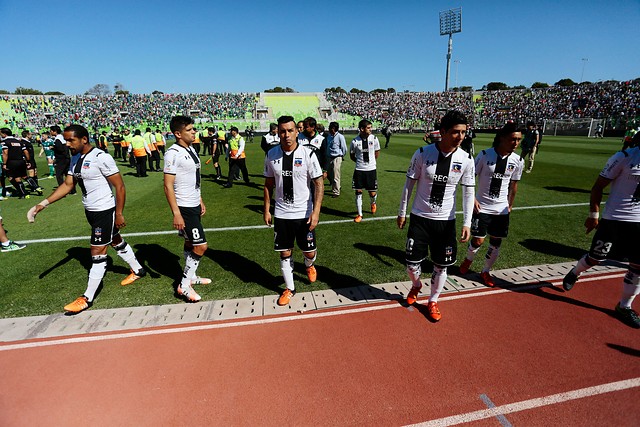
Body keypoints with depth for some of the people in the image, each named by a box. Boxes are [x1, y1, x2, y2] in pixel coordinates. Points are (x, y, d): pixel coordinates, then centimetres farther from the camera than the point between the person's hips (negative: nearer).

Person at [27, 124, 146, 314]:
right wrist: (44, 203, -1)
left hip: (105, 211, -9)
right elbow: (68, 185, 9)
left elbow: (120, 187, -19)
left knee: (97, 252, -2)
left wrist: (119, 214, -18)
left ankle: (87, 298, 9)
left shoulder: (101, 158, -20)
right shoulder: (76, 159, 6)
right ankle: (138, 270, 40)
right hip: (90, 211, 9)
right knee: (116, 241, 21)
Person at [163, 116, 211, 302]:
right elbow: (168, 186, -19)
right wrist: (176, 214, -22)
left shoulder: (191, 149, 10)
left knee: (190, 243, 19)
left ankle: (191, 276, 33)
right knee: (200, 246, -9)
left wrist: (200, 201, 20)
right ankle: (184, 285, 5)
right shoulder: (173, 153, -17)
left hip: (194, 205, 9)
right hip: (184, 207, -9)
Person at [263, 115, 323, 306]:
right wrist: (267, 210, 7)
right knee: (284, 253, 8)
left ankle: (309, 265, 44)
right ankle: (289, 288, 28)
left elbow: (318, 184, -9)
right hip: (280, 214, 2)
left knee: (309, 251, 7)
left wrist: (316, 211, -17)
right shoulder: (271, 155, 0)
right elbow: (269, 184, 9)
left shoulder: (307, 154, -10)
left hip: (304, 213, -2)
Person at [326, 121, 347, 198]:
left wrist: (341, 156, 7)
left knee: (335, 176, -2)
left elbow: (344, 148, -3)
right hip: (329, 158, 7)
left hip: (336, 158, -7)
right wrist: (326, 156, 16)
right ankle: (334, 187, 35)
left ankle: (336, 192, 10)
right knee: (328, 174, 13)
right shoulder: (329, 136, 7)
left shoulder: (340, 136, -11)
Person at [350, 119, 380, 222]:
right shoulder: (355, 141, -9)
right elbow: (352, 155, 7)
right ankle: (359, 215, 16)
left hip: (371, 169, 1)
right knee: (358, 192, 2)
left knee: (372, 193, 4)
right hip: (359, 170, 0)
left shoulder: (374, 138, -6)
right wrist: (360, 162, 6)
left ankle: (373, 203, 42)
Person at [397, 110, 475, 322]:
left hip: (446, 221, 1)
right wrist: (402, 212, 3)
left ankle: (433, 301, 34)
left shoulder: (466, 159, -7)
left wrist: (467, 223, -6)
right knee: (412, 263, 4)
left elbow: (468, 192, 0)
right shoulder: (423, 153, -11)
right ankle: (416, 285, 40)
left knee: (441, 266, 9)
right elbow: (409, 184, -1)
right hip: (420, 217, -1)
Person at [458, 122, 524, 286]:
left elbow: (513, 185, 10)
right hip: (482, 207, -3)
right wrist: (473, 199, -10)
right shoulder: (485, 155, -13)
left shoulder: (518, 161, -2)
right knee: (478, 240, 0)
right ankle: (468, 260, 32)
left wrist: (510, 205, 14)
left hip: (502, 209, 4)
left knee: (496, 242, 8)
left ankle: (486, 271, 27)